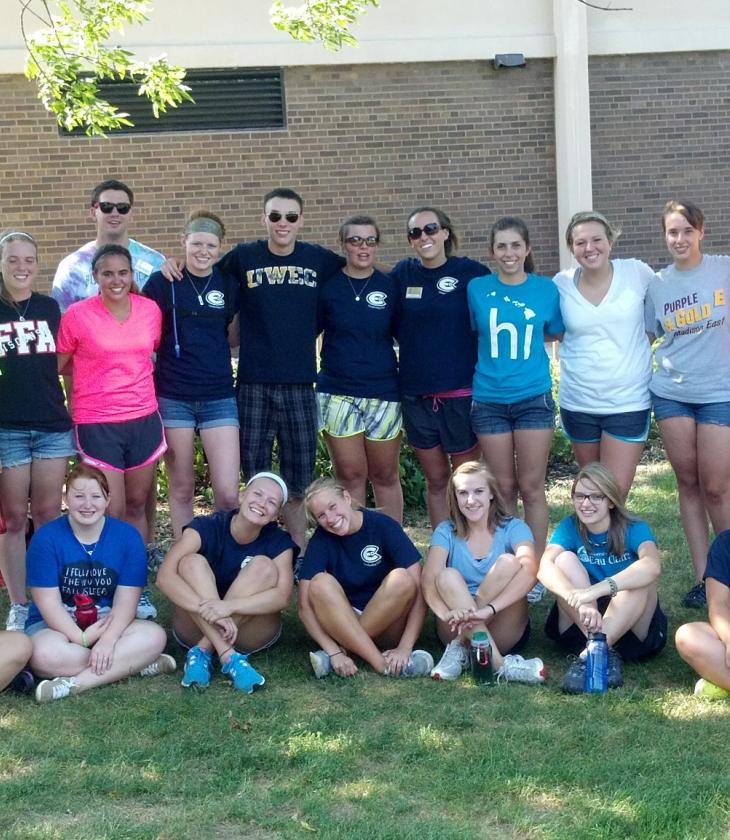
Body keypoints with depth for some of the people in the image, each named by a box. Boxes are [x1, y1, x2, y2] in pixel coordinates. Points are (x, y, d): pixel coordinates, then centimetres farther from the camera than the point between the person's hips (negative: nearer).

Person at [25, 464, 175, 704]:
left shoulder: (128, 536, -3)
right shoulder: (46, 537, -7)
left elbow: (126, 601, -9)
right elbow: (49, 603, -11)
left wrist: (107, 640, -27)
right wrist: (81, 638, -23)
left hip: (108, 625, 2)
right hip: (57, 626, -2)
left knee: (154, 636, -27)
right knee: (45, 654, -36)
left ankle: (74, 683, -28)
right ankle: (133, 664, -25)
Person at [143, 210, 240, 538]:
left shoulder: (228, 283, 4)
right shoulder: (162, 282, -3)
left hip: (219, 397, 1)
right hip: (173, 397, -1)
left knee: (228, 493, -6)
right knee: (181, 488, 8)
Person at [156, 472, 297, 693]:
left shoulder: (279, 542, -7)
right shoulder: (206, 527, -11)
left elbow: (282, 596, -23)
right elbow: (165, 576, -24)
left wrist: (228, 606, -38)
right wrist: (207, 609, -39)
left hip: (251, 635, 0)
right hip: (197, 628, 0)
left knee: (263, 565, -22)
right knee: (191, 562, -24)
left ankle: (202, 651, -26)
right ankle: (230, 658, -35)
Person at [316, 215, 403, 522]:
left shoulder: (390, 287, 4)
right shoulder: (327, 286, 2)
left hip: (384, 393, 1)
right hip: (337, 394, 0)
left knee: (386, 476, 8)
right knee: (350, 476, 3)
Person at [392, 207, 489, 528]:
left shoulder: (471, 272, -5)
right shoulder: (402, 274, 5)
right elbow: (393, 325, 15)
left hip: (461, 392, -3)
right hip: (417, 394, 3)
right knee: (436, 480, 12)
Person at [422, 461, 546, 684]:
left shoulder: (513, 528, 0)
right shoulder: (446, 532, 5)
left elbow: (529, 572, -21)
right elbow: (429, 579, -14)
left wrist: (488, 610, -37)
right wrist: (448, 613, -36)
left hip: (504, 633, -1)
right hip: (456, 630, 1)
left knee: (509, 563, -23)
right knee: (448, 576, -26)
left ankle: (461, 649, -25)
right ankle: (499, 665, -37)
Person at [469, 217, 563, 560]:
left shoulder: (546, 288, 0)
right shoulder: (476, 288, 1)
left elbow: (555, 333, 10)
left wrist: (520, 338, -1)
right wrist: (502, 342, 0)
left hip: (534, 399, 0)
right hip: (489, 400, 1)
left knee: (532, 488, 2)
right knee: (504, 488, 9)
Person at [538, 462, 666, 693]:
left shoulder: (634, 529, -9)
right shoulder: (569, 528, -4)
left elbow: (652, 566, -33)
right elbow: (545, 567, -24)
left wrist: (597, 589, -47)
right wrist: (579, 600, -45)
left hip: (630, 628, -1)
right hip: (578, 629, 1)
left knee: (641, 574, -27)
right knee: (565, 560, -20)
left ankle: (590, 655, -35)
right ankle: (605, 653, -30)